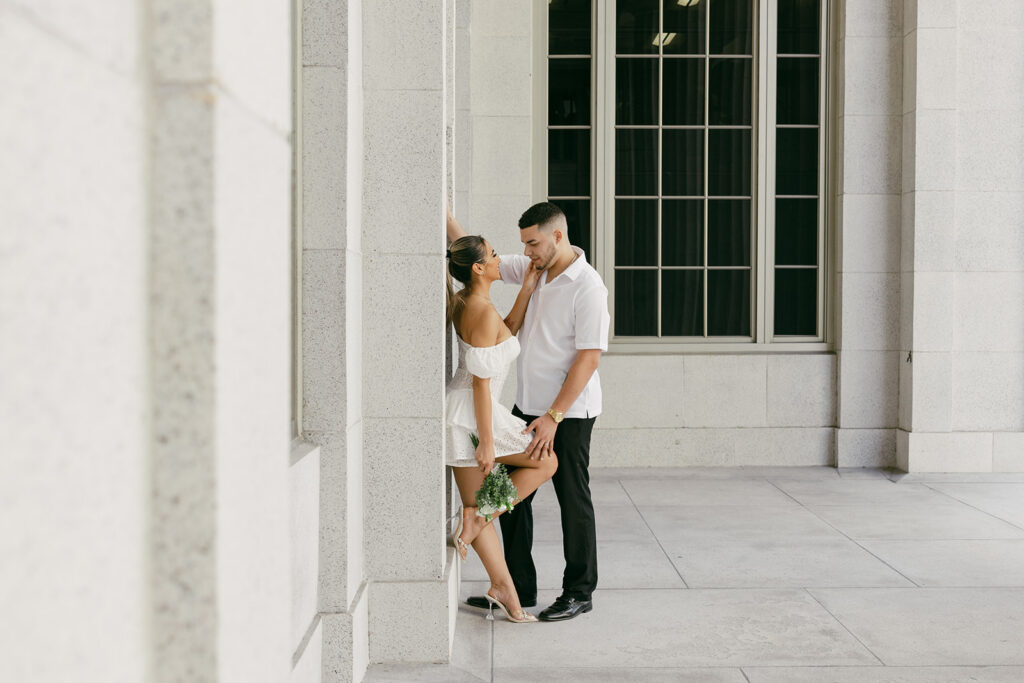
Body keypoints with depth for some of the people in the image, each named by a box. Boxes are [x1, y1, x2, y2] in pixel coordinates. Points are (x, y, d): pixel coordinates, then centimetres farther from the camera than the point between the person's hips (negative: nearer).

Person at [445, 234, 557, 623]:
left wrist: (528, 287, 17)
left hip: (462, 410, 9)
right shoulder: (483, 312, -18)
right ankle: (476, 520, 1)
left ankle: (502, 586, 16)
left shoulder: (462, 302, 9)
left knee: (476, 505, 9)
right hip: (471, 412, -9)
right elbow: (481, 383, -19)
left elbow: (508, 330, 23)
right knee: (546, 461, 5)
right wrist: (486, 441, -17)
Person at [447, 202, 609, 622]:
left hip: (569, 414, -8)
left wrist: (553, 417, -22)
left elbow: (589, 356, -20)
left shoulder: (587, 286, -17)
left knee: (573, 502, 4)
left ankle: (579, 593, 19)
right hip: (527, 407, 8)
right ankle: (518, 588, 23)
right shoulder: (531, 269, 6)